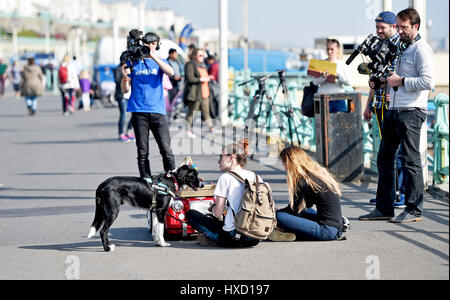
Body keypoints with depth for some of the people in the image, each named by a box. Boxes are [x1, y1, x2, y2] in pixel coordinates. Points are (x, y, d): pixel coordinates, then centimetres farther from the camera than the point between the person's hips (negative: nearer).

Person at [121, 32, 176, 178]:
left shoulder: (159, 62, 13)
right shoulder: (133, 62, 12)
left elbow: (170, 72, -11)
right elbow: (125, 90, 10)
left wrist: (153, 56, -16)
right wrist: (125, 76, -10)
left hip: (157, 111, 0)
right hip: (139, 112, 0)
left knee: (166, 150, -8)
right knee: (142, 152, 0)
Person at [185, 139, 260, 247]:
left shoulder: (226, 177, -5)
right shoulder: (257, 177, 9)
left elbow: (217, 213, -9)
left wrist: (213, 208, 17)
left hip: (233, 233, -6)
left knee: (190, 214, 11)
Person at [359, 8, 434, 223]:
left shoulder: (421, 50, -8)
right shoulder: (401, 48, 20)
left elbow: (428, 81, -19)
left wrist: (401, 81, -13)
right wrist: (387, 80, 13)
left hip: (411, 111, -10)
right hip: (393, 109, 10)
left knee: (411, 160, -6)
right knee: (384, 159, 10)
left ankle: (414, 210, 0)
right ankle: (384, 208, 16)